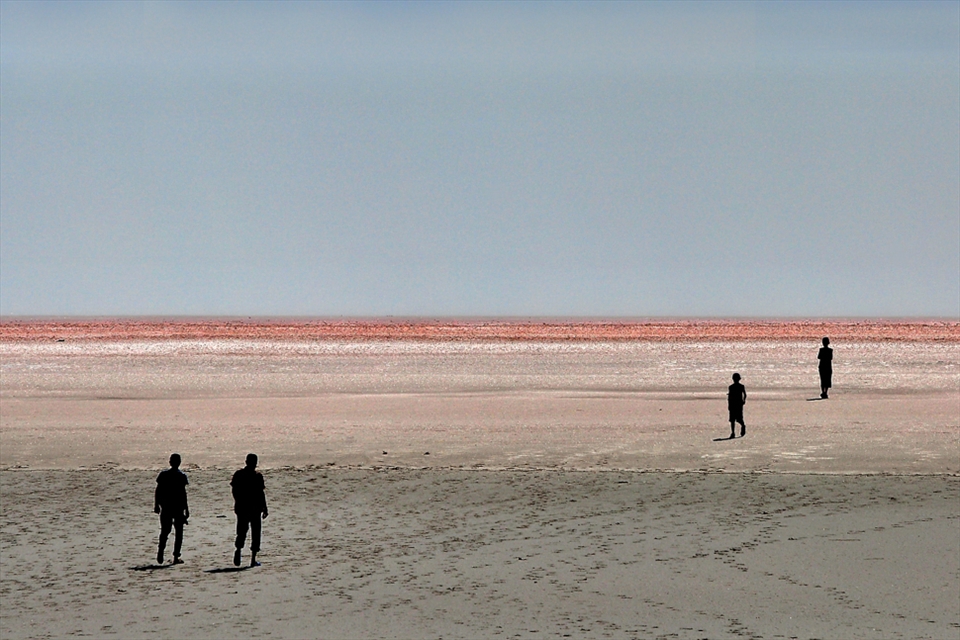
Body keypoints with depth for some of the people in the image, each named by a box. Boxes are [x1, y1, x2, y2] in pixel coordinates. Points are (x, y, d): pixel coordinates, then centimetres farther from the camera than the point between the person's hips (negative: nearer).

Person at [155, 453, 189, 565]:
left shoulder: (163, 475, 1)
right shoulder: (181, 476, -8)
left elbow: (158, 491, 2)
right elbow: (183, 493, -10)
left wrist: (156, 505, 11)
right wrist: (186, 509, -5)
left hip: (165, 507, 3)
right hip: (178, 507, -2)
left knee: (164, 531, 12)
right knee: (178, 532, 6)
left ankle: (160, 551, -7)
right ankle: (176, 557, 3)